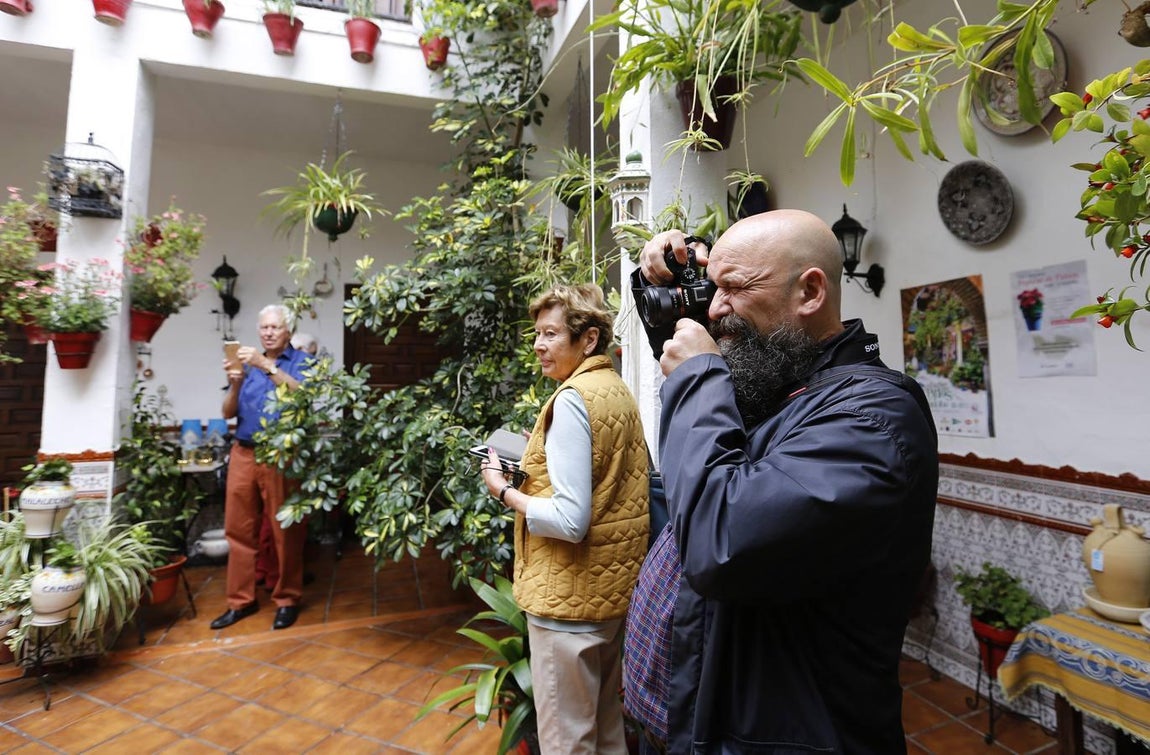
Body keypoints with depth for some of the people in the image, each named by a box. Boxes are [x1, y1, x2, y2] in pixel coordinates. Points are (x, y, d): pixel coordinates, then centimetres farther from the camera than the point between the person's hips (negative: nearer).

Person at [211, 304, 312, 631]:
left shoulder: (301, 361, 0)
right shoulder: (248, 363, 13)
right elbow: (228, 412, 8)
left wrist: (267, 365, -25)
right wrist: (235, 383, -10)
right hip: (243, 454, 5)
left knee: (285, 531, 1)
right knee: (239, 530, 9)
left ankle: (287, 600, 15)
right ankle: (241, 600, 22)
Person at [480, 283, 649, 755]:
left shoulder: (572, 399, -20)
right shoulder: (618, 390, 6)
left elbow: (570, 521, -25)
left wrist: (504, 491, -11)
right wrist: (534, 476, 9)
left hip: (571, 597, -9)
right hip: (615, 587, 9)